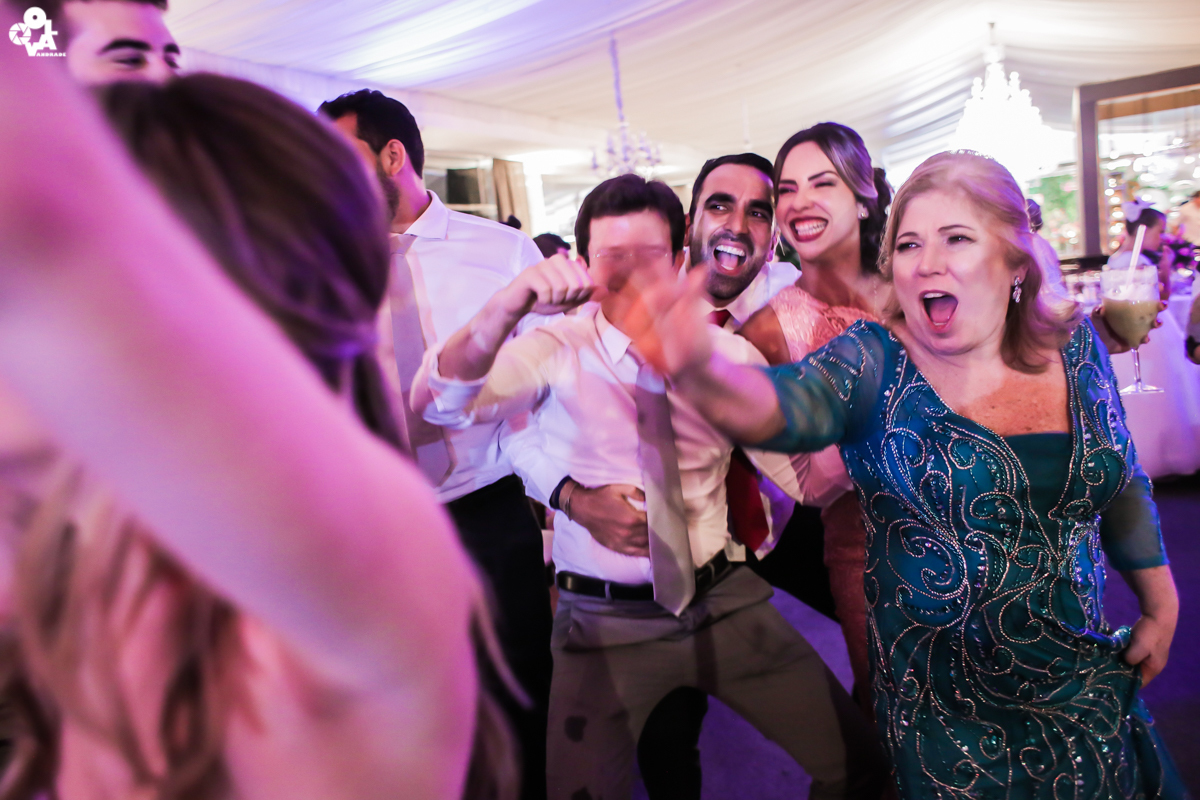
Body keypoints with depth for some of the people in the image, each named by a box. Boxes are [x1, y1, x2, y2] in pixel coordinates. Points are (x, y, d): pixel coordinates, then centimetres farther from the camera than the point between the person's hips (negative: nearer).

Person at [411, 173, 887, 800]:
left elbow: (802, 472, 0)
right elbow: (437, 404, -23)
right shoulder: (556, 351, -7)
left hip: (726, 601, 2)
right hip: (605, 623, -2)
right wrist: (507, 308, -40)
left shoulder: (728, 354, 0)